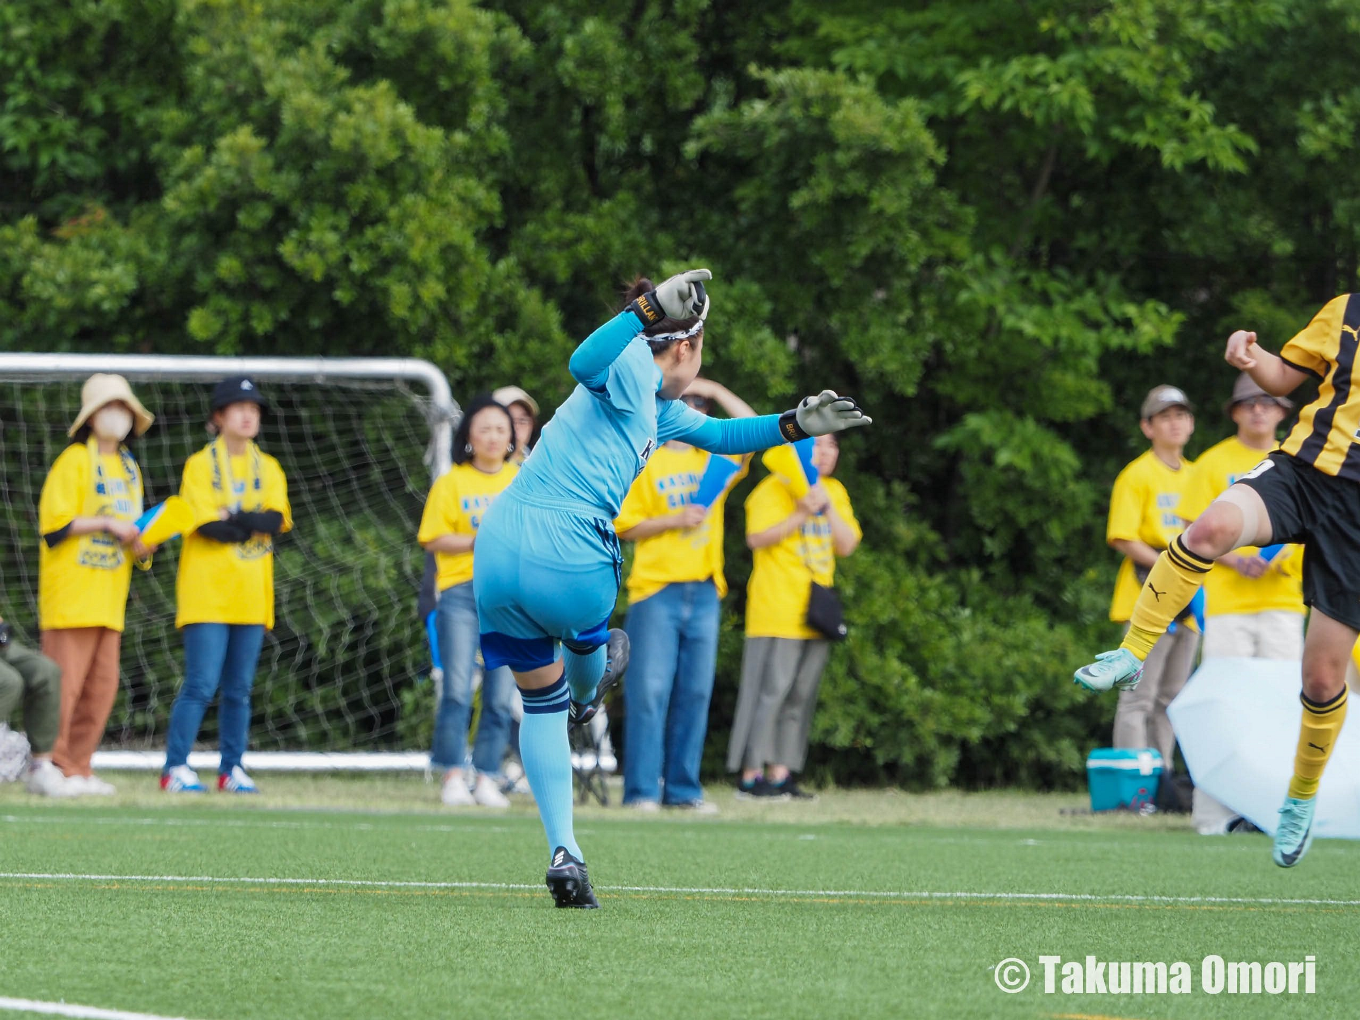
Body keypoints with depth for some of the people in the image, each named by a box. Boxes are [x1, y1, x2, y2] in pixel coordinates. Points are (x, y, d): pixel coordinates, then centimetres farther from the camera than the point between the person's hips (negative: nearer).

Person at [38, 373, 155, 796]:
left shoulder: (129, 468, 19)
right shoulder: (74, 461, -5)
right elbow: (54, 523, -12)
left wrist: (141, 548, 5)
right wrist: (107, 523, -15)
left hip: (109, 597, 8)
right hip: (71, 591, -8)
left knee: (102, 685, 5)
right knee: (64, 680, -10)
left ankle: (79, 768, 10)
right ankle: (51, 765, -7)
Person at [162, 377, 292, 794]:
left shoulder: (268, 469, 14)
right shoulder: (200, 465, 1)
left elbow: (279, 520, -2)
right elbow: (205, 524, -12)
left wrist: (231, 521, -13)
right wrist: (254, 523, -5)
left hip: (251, 595, 5)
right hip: (208, 591, -5)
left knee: (240, 689, 6)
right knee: (201, 683, -11)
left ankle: (231, 768, 12)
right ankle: (175, 768, -8)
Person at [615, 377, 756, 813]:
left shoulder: (714, 460, 14)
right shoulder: (645, 462, 4)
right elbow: (626, 526, -1)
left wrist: (716, 391, 3)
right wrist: (675, 521, -13)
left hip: (703, 592, 4)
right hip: (656, 590, -4)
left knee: (695, 692, 4)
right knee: (650, 689, -8)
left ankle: (683, 788, 8)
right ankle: (641, 790, -8)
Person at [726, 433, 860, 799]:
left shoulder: (835, 492, 17)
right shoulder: (775, 489, -3)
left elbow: (847, 546, 9)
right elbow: (758, 537, -14)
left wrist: (828, 509, -4)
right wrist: (801, 514, -19)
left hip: (813, 614, 7)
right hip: (777, 613, -7)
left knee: (801, 695, 5)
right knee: (771, 690, -10)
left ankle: (780, 773, 8)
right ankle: (751, 775, -9)